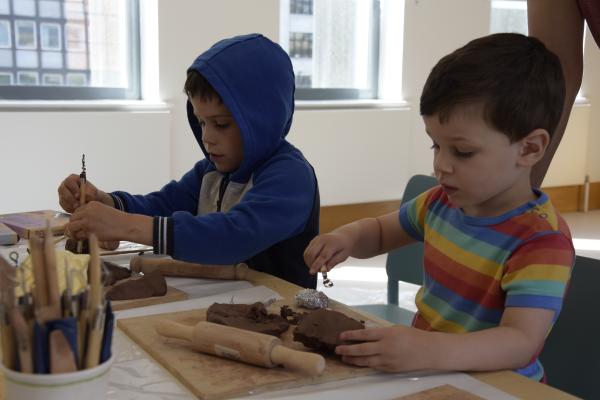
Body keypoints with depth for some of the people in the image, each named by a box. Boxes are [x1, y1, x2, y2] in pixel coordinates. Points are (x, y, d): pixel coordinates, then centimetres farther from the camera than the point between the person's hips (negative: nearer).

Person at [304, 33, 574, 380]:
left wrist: (432, 351, -46)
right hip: (426, 376, 6)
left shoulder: (542, 241, -20)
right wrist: (348, 237, -4)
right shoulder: (444, 201, 4)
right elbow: (379, 232, 19)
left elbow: (521, 342, -29)